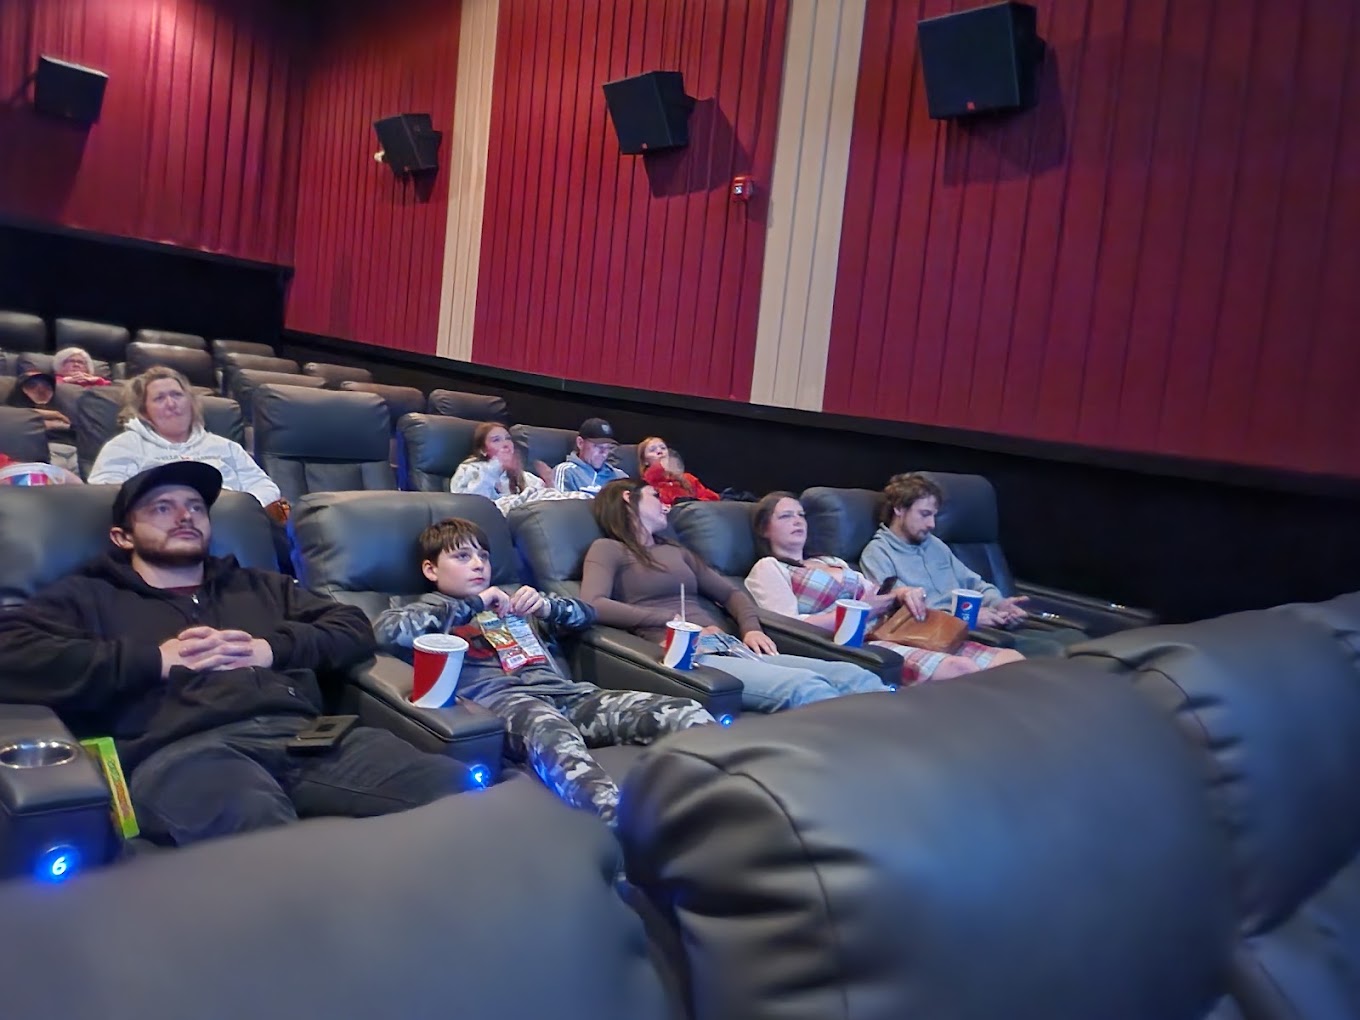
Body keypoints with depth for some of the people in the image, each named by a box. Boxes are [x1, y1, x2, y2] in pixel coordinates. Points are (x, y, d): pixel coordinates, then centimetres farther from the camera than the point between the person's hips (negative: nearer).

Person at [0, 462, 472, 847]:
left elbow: (354, 627, 27)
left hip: (307, 735, 4)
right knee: (258, 822, -44)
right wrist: (156, 660, 0)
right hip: (184, 749, -4)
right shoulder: (87, 596, 24)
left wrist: (273, 649, 7)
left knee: (459, 790, -24)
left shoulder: (261, 586, 35)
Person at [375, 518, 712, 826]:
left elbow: (586, 614, 32)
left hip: (562, 691, 6)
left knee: (684, 712, -20)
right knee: (550, 731, -45)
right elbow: (386, 630, -3)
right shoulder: (429, 608, 21)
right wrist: (473, 605, -2)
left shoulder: (514, 597, 34)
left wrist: (547, 605, 9)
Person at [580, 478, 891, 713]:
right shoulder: (608, 550, 9)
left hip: (729, 646, 7)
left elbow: (731, 593, 28)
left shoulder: (676, 551, 29)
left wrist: (751, 628, 5)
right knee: (803, 686, -32)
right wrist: (675, 621, -9)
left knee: (852, 676, -16)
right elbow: (592, 606, -10)